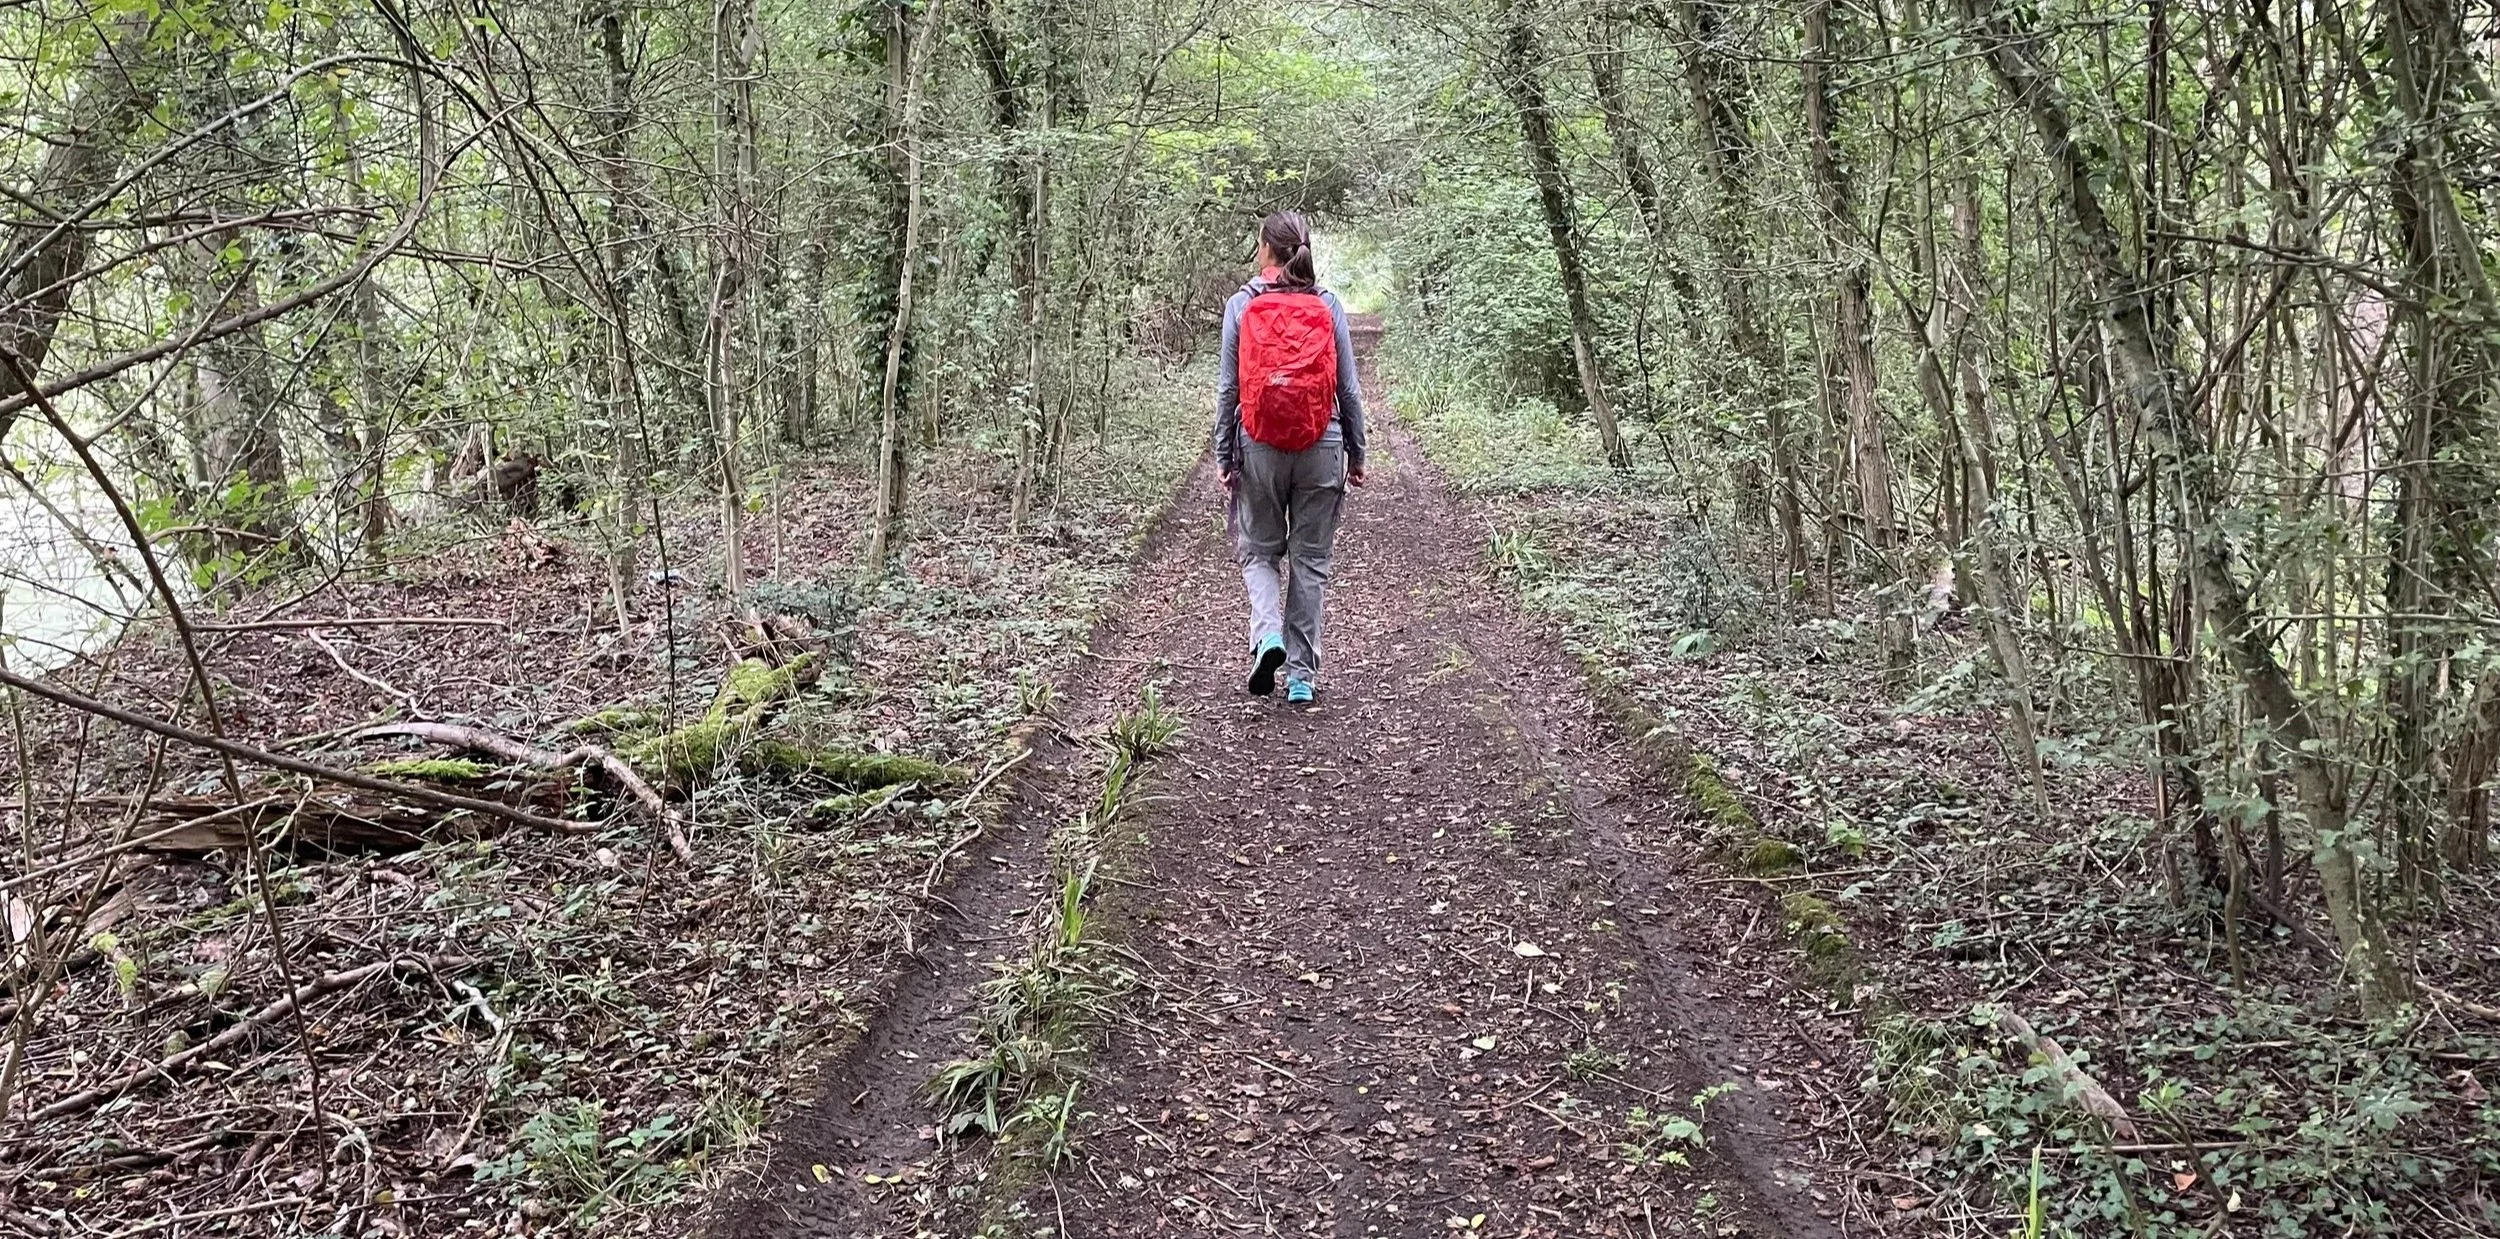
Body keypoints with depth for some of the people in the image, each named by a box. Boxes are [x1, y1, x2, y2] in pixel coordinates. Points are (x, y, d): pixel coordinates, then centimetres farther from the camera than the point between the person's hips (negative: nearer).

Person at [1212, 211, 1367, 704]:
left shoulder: (1242, 305, -2)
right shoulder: (1327, 305, 1)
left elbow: (1228, 386, -2)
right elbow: (1349, 388, 2)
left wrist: (1222, 454, 4)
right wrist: (1356, 452, 12)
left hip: (1260, 445, -1)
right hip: (1321, 447, 1)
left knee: (1258, 551, 16)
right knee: (1311, 560, 9)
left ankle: (1268, 634, -10)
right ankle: (1302, 675, 12)